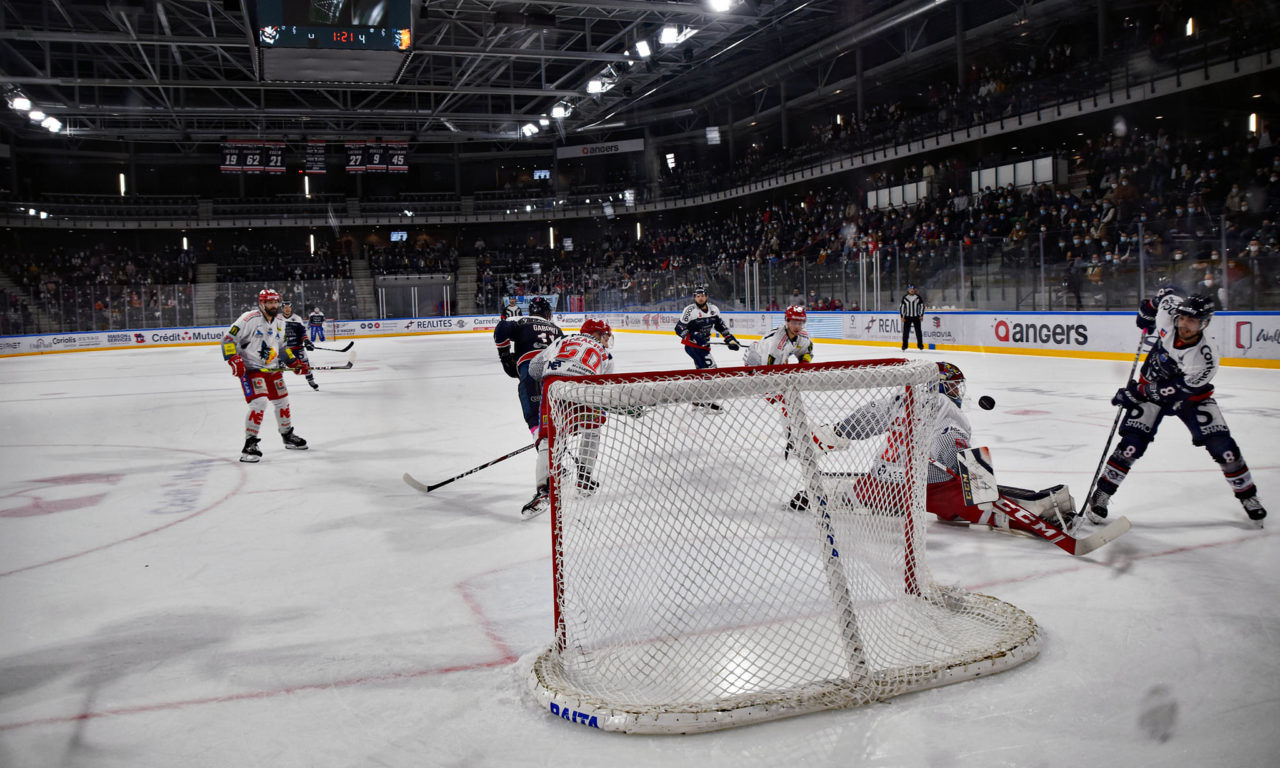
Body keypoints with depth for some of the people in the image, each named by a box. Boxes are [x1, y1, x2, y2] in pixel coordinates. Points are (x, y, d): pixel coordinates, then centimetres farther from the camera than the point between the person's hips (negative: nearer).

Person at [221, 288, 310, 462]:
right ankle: (249, 444, -13)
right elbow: (228, 339, -15)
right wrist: (234, 360, -25)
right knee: (259, 402, -21)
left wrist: (295, 363, 14)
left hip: (272, 369, 8)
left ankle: (287, 436, 37)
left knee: (282, 401, 16)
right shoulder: (249, 319, -15)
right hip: (251, 368, -8)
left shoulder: (279, 321, 9)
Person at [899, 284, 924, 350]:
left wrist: (921, 315, -1)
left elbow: (922, 306, 5)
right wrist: (902, 316, 1)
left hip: (916, 317, -1)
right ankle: (904, 345, 6)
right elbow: (901, 307, 6)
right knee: (906, 331, -2)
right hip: (907, 317, 1)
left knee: (918, 331, -1)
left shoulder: (918, 297, 0)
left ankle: (920, 345, 8)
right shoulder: (905, 297, 2)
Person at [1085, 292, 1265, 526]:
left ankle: (1247, 495, 15)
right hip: (1151, 386, 1)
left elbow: (1173, 391, -26)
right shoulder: (1166, 315, -27)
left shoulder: (1205, 360, -34)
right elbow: (1168, 293, -2)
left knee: (1222, 446, -9)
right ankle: (1101, 494, -3)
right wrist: (1147, 310, 12)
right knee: (1131, 445, -14)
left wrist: (1135, 393, -23)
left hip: (1190, 394, -1)